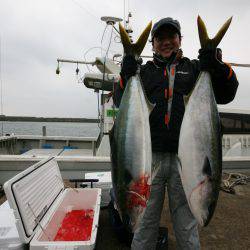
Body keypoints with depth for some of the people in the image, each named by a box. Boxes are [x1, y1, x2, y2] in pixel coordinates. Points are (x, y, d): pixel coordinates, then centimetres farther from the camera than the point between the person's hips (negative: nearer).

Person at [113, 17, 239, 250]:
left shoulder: (194, 68, 14)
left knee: (187, 226, 12)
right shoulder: (144, 71, 13)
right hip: (149, 156, 0)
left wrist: (219, 67, -13)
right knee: (145, 222, 11)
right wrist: (126, 76, -13)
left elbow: (225, 95, 4)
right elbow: (122, 103, 3)